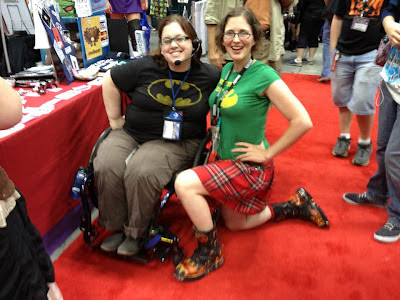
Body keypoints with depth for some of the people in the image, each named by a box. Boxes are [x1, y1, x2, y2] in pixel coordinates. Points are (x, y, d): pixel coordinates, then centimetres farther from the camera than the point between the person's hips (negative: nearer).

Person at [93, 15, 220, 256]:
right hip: (130, 134, 3)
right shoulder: (145, 67, -4)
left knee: (141, 172, -30)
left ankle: (136, 233, -5)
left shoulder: (210, 76, -3)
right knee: (106, 167, -23)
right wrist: (115, 119, 10)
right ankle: (116, 227, 1)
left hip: (177, 143, -2)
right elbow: (110, 82, 9)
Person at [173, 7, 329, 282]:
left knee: (185, 183, -24)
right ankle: (297, 205, 37)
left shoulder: (264, 76, -21)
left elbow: (302, 121, -25)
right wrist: (217, 135, 6)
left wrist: (267, 154, -21)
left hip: (250, 168, -9)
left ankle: (209, 253, -2)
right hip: (225, 162, 9)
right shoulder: (227, 70, 2)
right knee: (234, 223, 24)